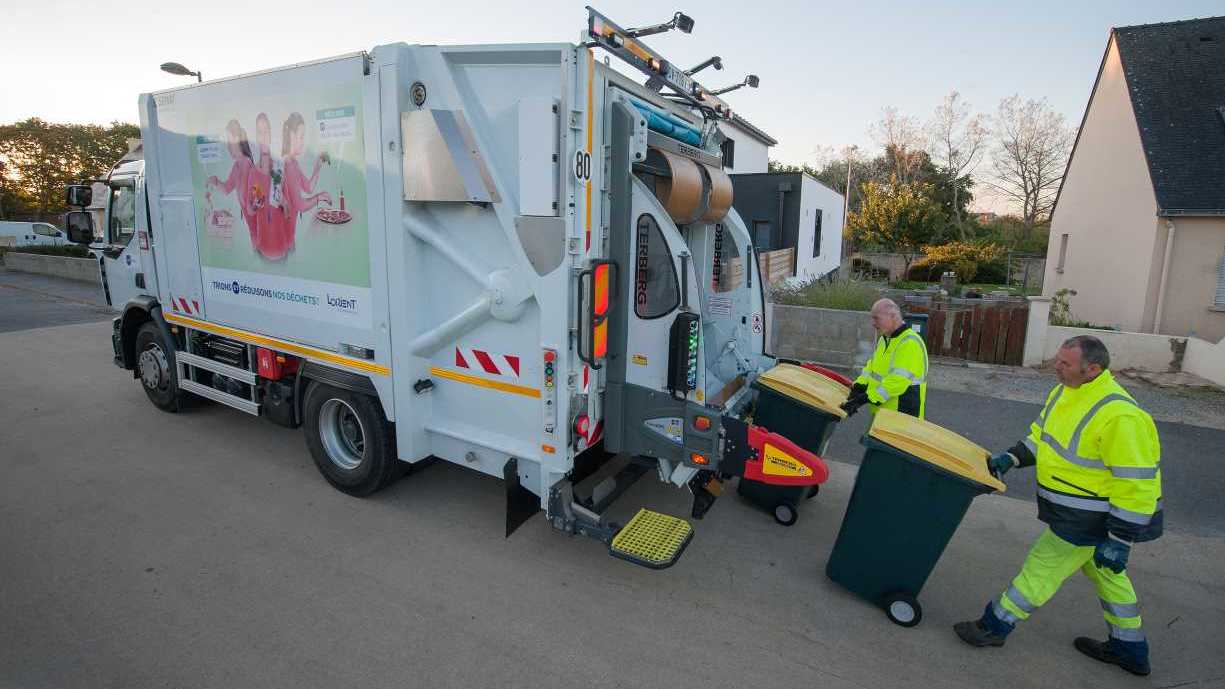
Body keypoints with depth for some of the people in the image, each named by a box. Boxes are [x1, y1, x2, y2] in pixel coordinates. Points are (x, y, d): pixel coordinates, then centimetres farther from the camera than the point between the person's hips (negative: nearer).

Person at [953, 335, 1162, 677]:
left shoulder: (1119, 415, -29)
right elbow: (1041, 436, 13)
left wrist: (1119, 540, -23)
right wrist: (1009, 458, -2)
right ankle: (1130, 650, 43)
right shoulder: (1065, 393, -1)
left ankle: (995, 626, 18)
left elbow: (1136, 484, -26)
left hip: (1089, 518, -10)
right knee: (1106, 574, 24)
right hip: (1079, 509, 10)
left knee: (1042, 569, 2)